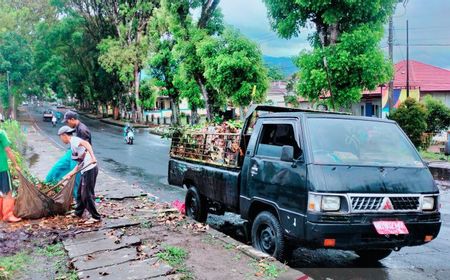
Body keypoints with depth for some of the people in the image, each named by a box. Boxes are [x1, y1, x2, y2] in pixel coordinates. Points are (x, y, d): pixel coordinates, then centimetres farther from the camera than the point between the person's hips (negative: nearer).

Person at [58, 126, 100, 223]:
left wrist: (92, 156, -40)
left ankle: (96, 217, 8)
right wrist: (71, 174, 17)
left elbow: (86, 143, -30)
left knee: (87, 194, -2)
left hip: (90, 170, -10)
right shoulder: (73, 145, 21)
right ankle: (78, 213, 41)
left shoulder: (74, 140, -8)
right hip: (86, 171, 10)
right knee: (81, 192, 23)